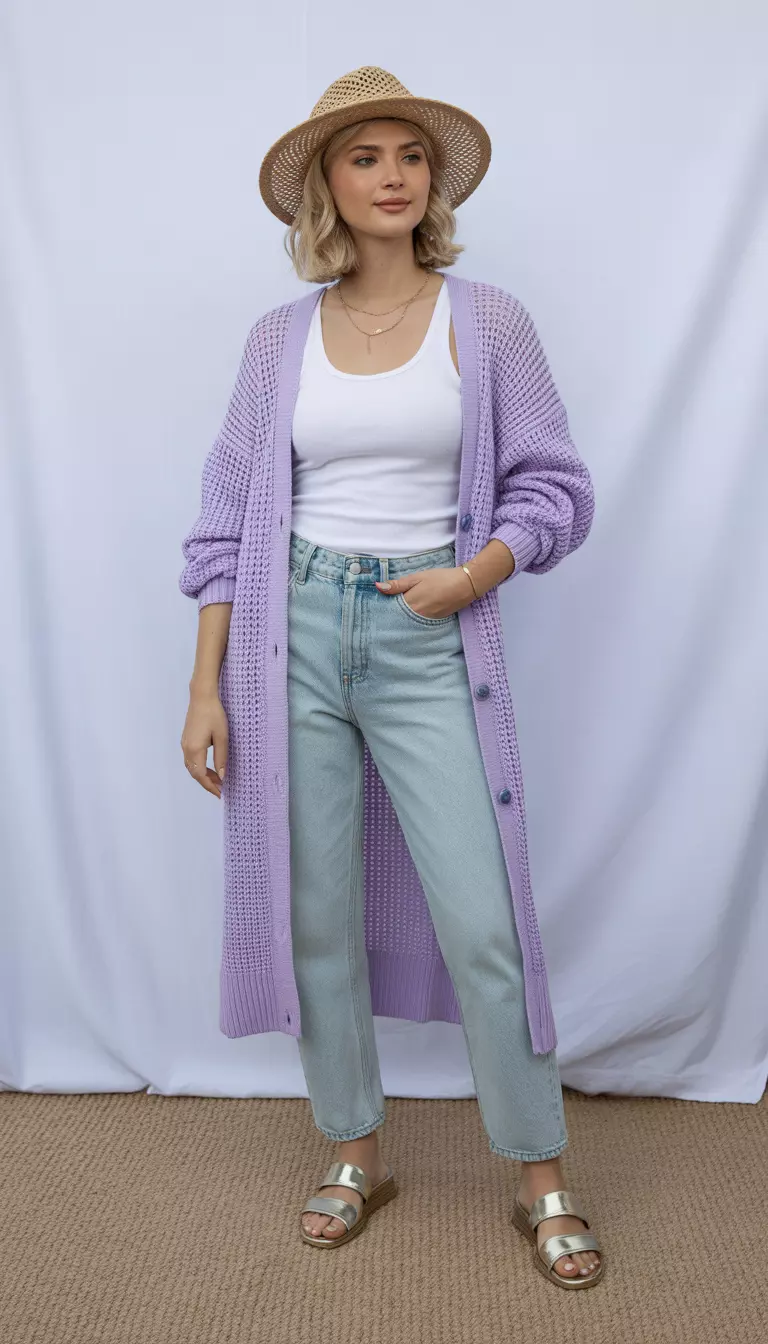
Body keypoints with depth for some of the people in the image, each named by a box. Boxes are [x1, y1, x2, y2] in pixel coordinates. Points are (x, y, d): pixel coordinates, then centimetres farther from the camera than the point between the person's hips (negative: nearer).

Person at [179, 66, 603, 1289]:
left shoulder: (489, 323, 3)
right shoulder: (279, 339, 8)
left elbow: (554, 490, 4)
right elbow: (231, 519, 6)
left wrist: (470, 576, -14)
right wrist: (206, 689, 1)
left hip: (430, 642, -2)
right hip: (295, 633, 2)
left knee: (483, 923, -2)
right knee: (315, 913, 7)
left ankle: (543, 1178, 18)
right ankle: (358, 1152, 28)